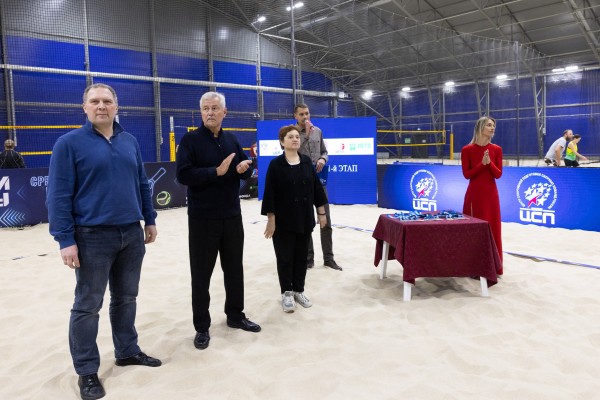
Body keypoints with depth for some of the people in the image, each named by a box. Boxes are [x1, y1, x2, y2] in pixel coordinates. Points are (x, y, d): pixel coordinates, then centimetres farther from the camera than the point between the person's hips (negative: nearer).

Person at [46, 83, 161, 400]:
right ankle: (87, 371, 19)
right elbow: (58, 195, -9)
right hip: (93, 237, -4)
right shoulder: (69, 143, -6)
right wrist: (65, 239, -14)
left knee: (126, 298, 16)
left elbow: (142, 184, 16)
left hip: (132, 235, 5)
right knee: (88, 305, 5)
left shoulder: (130, 141, 9)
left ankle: (127, 351, 33)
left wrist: (149, 219, 13)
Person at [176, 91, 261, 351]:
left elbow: (246, 170, 13)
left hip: (232, 216, 5)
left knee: (234, 268, 14)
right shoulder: (190, 140, -6)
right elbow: (183, 175, -17)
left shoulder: (231, 140, 10)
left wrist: (243, 168, -10)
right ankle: (202, 327, 16)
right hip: (202, 219, -5)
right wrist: (216, 171, -22)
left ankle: (235, 315, 31)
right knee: (201, 273, 4)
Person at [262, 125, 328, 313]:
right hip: (283, 220, -4)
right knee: (285, 257, 5)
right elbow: (270, 194, -9)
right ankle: (286, 293, 20)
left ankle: (299, 290, 26)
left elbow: (316, 187, 9)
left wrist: (321, 212, 7)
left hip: (304, 219, 4)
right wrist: (271, 220, -13)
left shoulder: (306, 161, 5)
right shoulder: (275, 164, -7)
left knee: (301, 256, 12)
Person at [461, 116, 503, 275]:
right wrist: (482, 164, -19)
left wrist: (489, 163, -17)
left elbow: (498, 174, 0)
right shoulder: (467, 150, -6)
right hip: (474, 193, -3)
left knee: (492, 228, 7)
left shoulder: (496, 149, 3)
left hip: (491, 193, 3)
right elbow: (467, 174, -7)